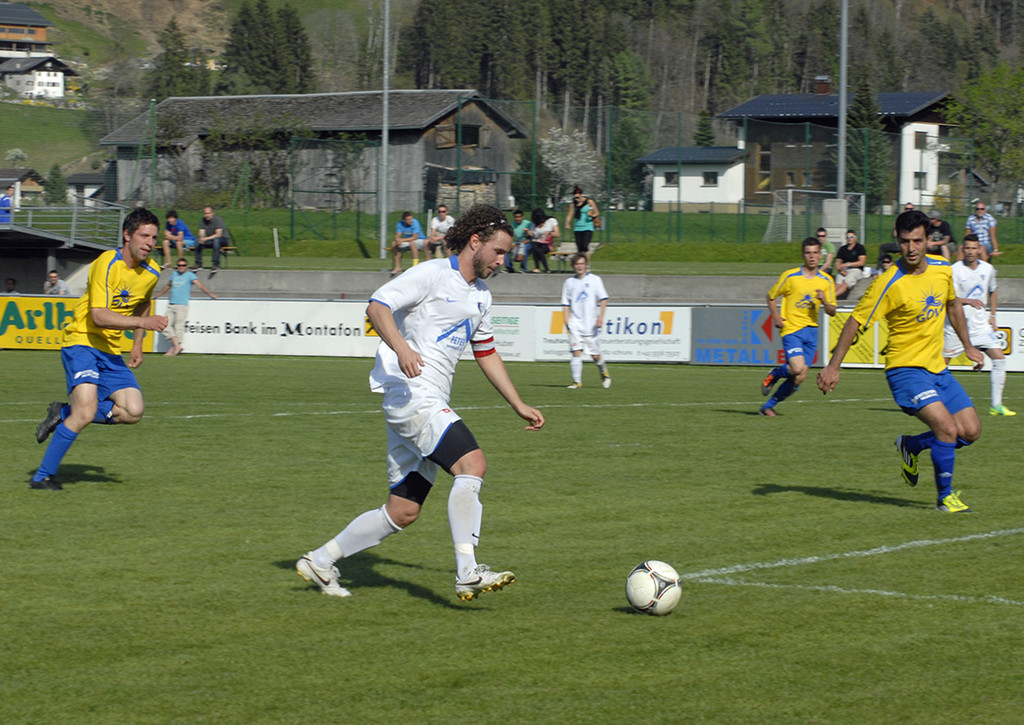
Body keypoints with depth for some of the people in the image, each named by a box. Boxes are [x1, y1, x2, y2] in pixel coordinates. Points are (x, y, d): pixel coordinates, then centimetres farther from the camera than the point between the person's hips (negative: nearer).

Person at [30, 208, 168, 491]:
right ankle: (42, 476, -10)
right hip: (81, 342, -7)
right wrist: (143, 322, -35)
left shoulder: (151, 273, 4)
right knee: (86, 412, -23)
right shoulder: (107, 264, -18)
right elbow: (99, 316, -27)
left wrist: (137, 343, 20)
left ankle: (64, 413, 10)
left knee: (133, 411, -9)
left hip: (111, 351, 7)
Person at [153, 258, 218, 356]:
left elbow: (200, 285, -9)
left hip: (182, 305, -6)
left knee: (178, 326, -9)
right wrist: (156, 295, 42)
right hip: (171, 305, 6)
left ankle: (173, 348, -3)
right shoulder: (174, 274, 17)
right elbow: (168, 286, 33)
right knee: (166, 326, -4)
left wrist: (210, 294, -23)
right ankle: (177, 345, -3)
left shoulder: (190, 275, 2)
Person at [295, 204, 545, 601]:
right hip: (409, 393, -9)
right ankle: (467, 574, -30)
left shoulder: (480, 296, 21)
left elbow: (487, 355, 31)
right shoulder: (432, 275, -6)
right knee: (472, 462, -26)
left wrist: (520, 407, 29)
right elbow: (377, 307, -16)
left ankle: (320, 561, 21)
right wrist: (402, 348, -32)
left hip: (432, 405, 9)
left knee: (403, 512, 8)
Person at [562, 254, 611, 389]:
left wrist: (600, 317, -13)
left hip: (591, 325, -2)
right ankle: (577, 381, -11)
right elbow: (566, 305, 14)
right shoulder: (569, 282, 11)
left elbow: (603, 299, -1)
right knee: (576, 352, -12)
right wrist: (566, 321, 2)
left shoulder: (594, 280, 3)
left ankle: (604, 373, 31)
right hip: (575, 325, 2)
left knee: (595, 355, 3)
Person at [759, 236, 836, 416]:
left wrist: (824, 301, -13)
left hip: (811, 330, 4)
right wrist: (776, 317, -6)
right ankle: (774, 375, 9)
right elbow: (771, 297, 9)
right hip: (792, 329, -4)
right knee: (798, 368, -24)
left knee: (798, 379, -1)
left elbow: (832, 312, 9)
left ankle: (768, 406, 15)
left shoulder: (827, 281, 6)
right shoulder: (790, 276, -3)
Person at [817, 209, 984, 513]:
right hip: (905, 370, -7)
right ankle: (945, 497, -2)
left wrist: (968, 346, 25)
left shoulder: (942, 269, 1)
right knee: (948, 428, -21)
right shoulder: (889, 283, -18)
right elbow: (855, 322, -13)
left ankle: (911, 446, 26)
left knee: (971, 432, 2)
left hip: (937, 368, 7)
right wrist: (833, 366, -16)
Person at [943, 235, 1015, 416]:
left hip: (980, 323, 4)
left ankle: (996, 405, -6)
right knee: (942, 362, -1)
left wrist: (992, 316, 14)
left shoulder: (988, 269, 5)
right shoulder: (955, 270, -10)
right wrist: (968, 301, -35)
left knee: (999, 358, -9)